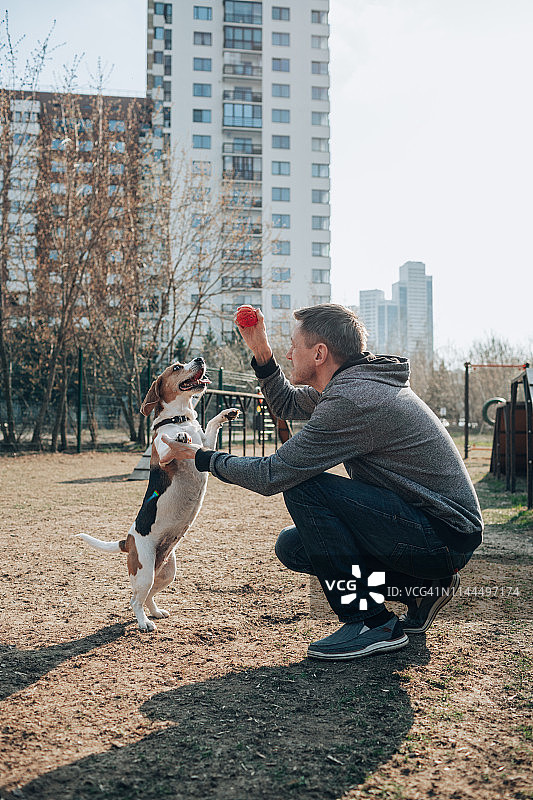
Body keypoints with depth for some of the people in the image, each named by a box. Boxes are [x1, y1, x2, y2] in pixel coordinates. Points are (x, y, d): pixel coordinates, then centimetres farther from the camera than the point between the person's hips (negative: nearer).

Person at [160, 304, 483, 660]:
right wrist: (262, 353, 10)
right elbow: (287, 403, 25)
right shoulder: (352, 383, 7)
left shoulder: (352, 400, -23)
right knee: (292, 547, 9)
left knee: (302, 486, -19)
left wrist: (202, 457, -5)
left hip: (444, 537, -10)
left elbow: (272, 475, -19)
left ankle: (370, 622, -11)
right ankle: (422, 587, 13)